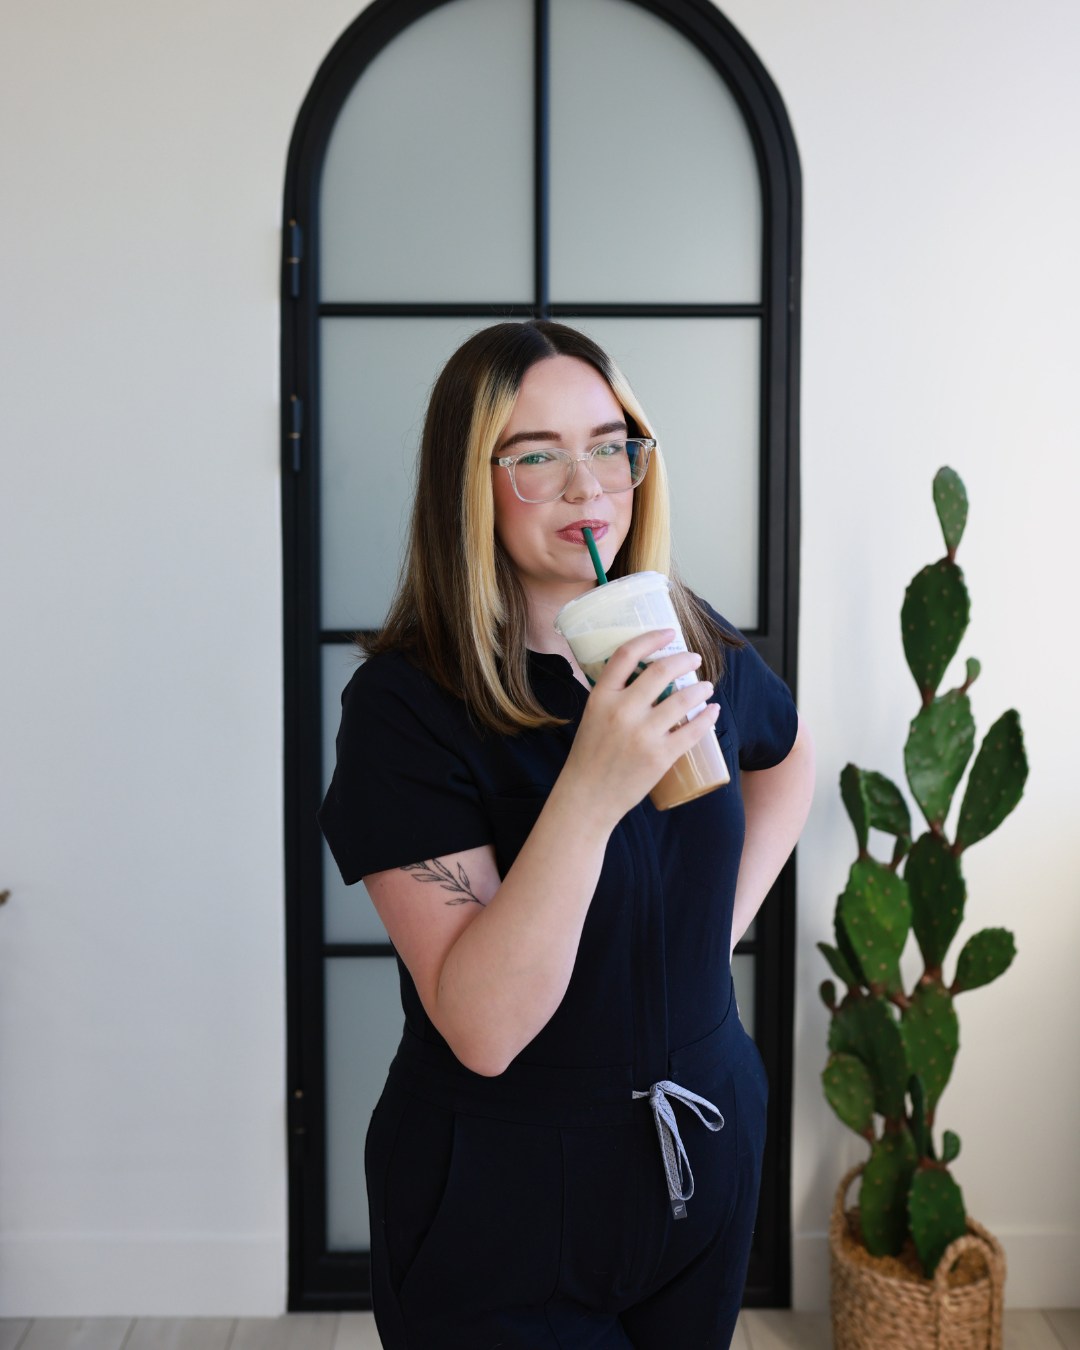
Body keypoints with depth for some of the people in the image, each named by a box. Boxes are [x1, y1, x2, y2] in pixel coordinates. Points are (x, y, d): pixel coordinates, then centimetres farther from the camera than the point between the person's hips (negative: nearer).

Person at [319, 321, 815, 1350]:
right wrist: (591, 791, -39)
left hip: (705, 1145, 5)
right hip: (502, 1193, -5)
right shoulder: (406, 702, -22)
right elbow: (482, 1028, -28)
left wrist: (726, 914, 3)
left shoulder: (696, 644, -5)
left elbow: (786, 760, 18)